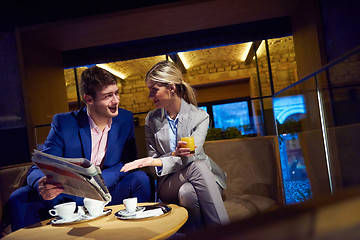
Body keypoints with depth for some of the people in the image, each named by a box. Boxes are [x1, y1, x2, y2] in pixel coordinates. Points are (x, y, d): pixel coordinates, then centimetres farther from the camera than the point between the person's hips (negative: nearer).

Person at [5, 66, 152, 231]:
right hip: (66, 195, -1)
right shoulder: (63, 123, -8)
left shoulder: (125, 119, -2)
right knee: (19, 198, -23)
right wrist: (41, 187, -36)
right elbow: (39, 169, -9)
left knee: (140, 178, -25)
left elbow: (129, 162, -3)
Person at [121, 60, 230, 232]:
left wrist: (156, 162, -28)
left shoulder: (200, 116, -3)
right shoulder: (151, 119, 4)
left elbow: (190, 156, -14)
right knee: (197, 167, -33)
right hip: (169, 182, 1)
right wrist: (174, 154, -23)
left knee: (187, 192, -37)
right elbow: (152, 158, 1)